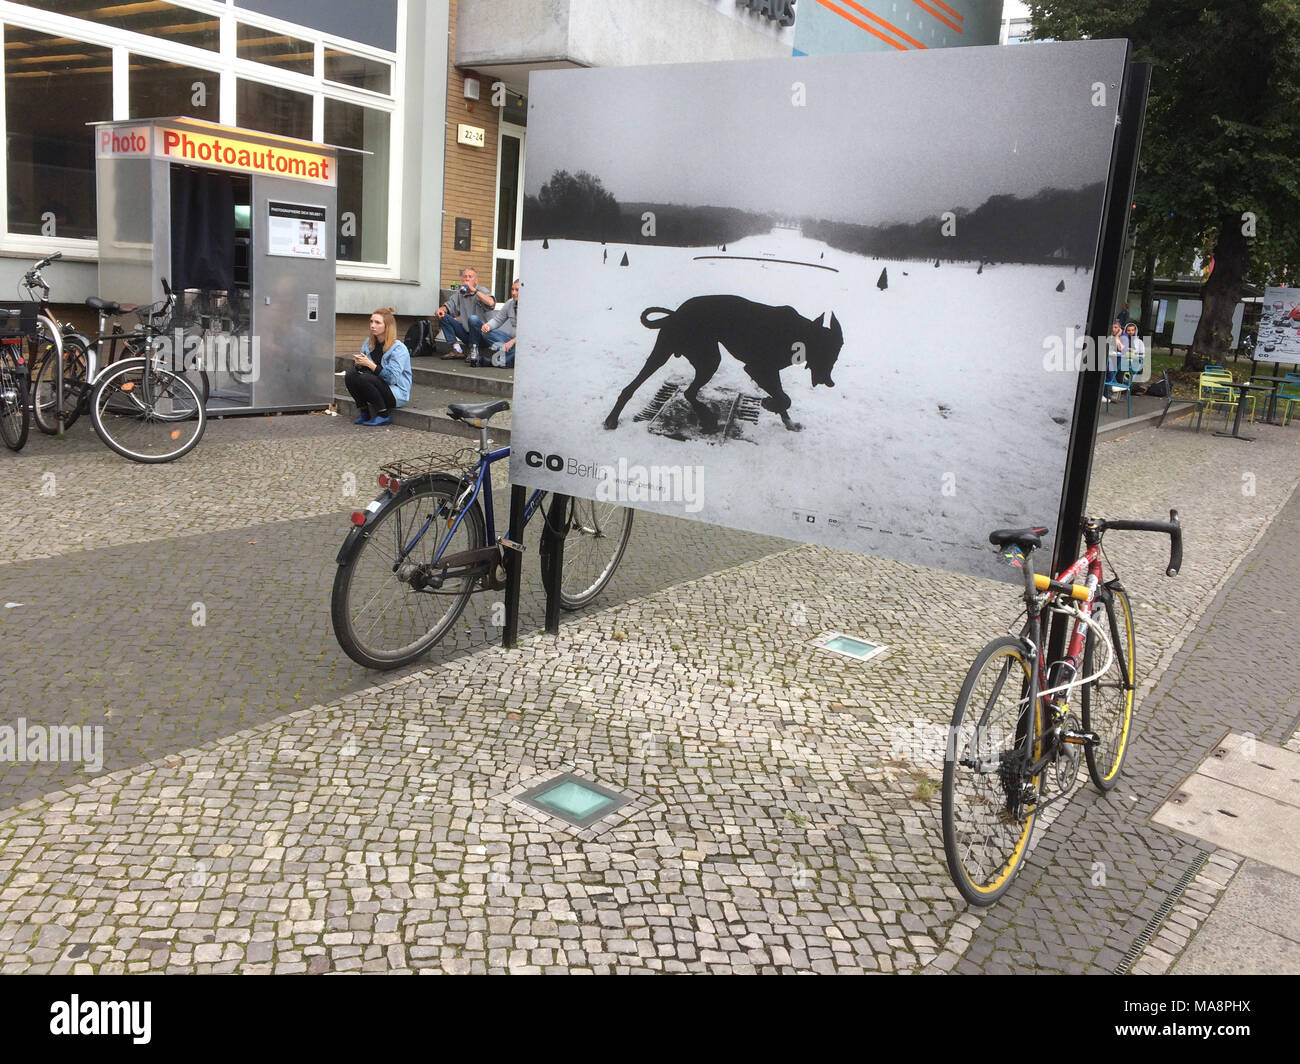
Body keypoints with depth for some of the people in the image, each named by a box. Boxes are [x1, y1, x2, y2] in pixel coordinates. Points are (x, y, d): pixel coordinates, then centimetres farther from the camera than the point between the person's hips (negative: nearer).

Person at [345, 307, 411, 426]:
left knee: (364, 379, -28)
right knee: (350, 375, -16)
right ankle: (364, 413, -4)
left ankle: (384, 416, -15)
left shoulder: (399, 348, -15)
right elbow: (358, 367, 9)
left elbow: (392, 377, -23)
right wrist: (358, 363, -15)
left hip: (396, 393, -6)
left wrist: (369, 364, -24)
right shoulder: (369, 342, 7)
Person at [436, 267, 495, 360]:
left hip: (481, 332, -6)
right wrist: (441, 309, -13)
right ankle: (457, 350, -11)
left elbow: (491, 303, -27)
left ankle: (474, 351, -17)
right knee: (442, 316, -4)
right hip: (466, 332, 6)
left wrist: (474, 290, -27)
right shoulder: (459, 293, 10)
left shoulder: (481, 291, -7)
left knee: (473, 319, -36)